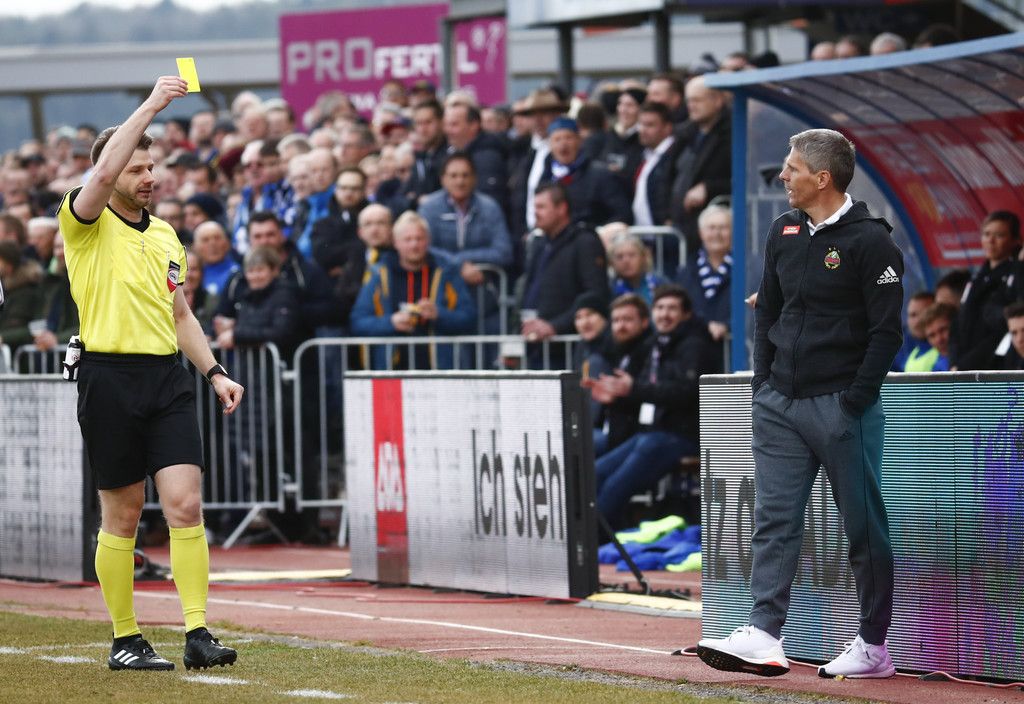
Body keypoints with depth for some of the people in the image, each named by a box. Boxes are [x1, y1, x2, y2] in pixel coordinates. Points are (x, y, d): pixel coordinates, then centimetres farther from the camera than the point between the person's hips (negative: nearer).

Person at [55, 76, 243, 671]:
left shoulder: (165, 234, 17)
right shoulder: (86, 225, -1)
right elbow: (105, 173, -22)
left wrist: (215, 372, 15)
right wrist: (151, 105, -19)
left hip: (169, 377, 4)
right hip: (110, 377, -4)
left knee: (186, 504, -7)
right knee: (122, 515, 2)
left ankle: (198, 633, -10)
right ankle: (125, 639, 11)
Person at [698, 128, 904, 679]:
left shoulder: (870, 240, -9)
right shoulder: (784, 232, 12)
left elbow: (886, 330, -11)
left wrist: (856, 399, -14)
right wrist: (763, 381, 11)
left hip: (841, 407, -7)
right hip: (780, 403, 7)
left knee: (864, 526, 1)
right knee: (775, 520, -2)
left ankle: (874, 646, 8)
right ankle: (764, 637, -7)